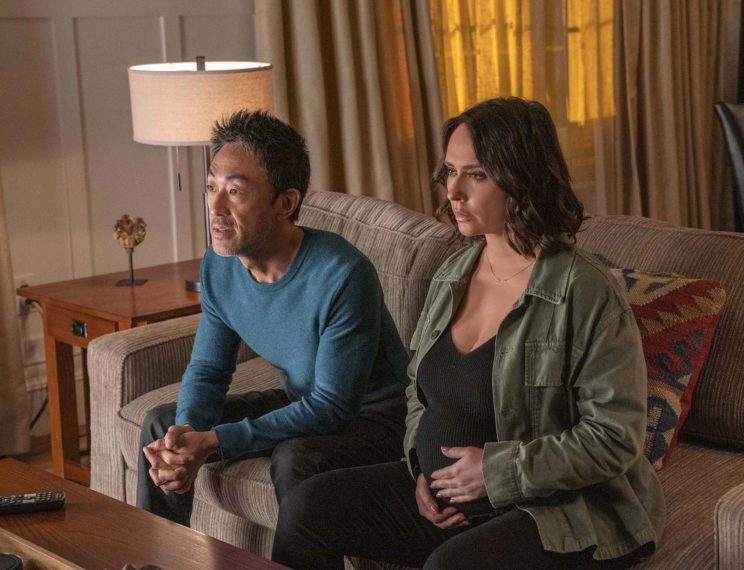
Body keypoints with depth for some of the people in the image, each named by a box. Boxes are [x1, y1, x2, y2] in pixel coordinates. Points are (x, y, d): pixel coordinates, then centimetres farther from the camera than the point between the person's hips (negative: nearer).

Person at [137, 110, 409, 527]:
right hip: (302, 400, 7)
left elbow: (333, 406, -28)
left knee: (294, 457, -35)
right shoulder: (219, 266, -8)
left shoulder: (342, 275, -31)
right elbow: (208, 370, 2)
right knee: (164, 425, 3)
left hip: (375, 416, -7)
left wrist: (214, 442, -32)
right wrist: (187, 433, -22)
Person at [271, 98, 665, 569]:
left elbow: (616, 437, -18)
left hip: (564, 513, -7)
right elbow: (419, 386, 19)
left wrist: (497, 469, -19)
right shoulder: (451, 277, 5)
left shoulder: (585, 293, -18)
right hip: (449, 495, 7)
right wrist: (423, 466, 1)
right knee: (305, 510, -2)